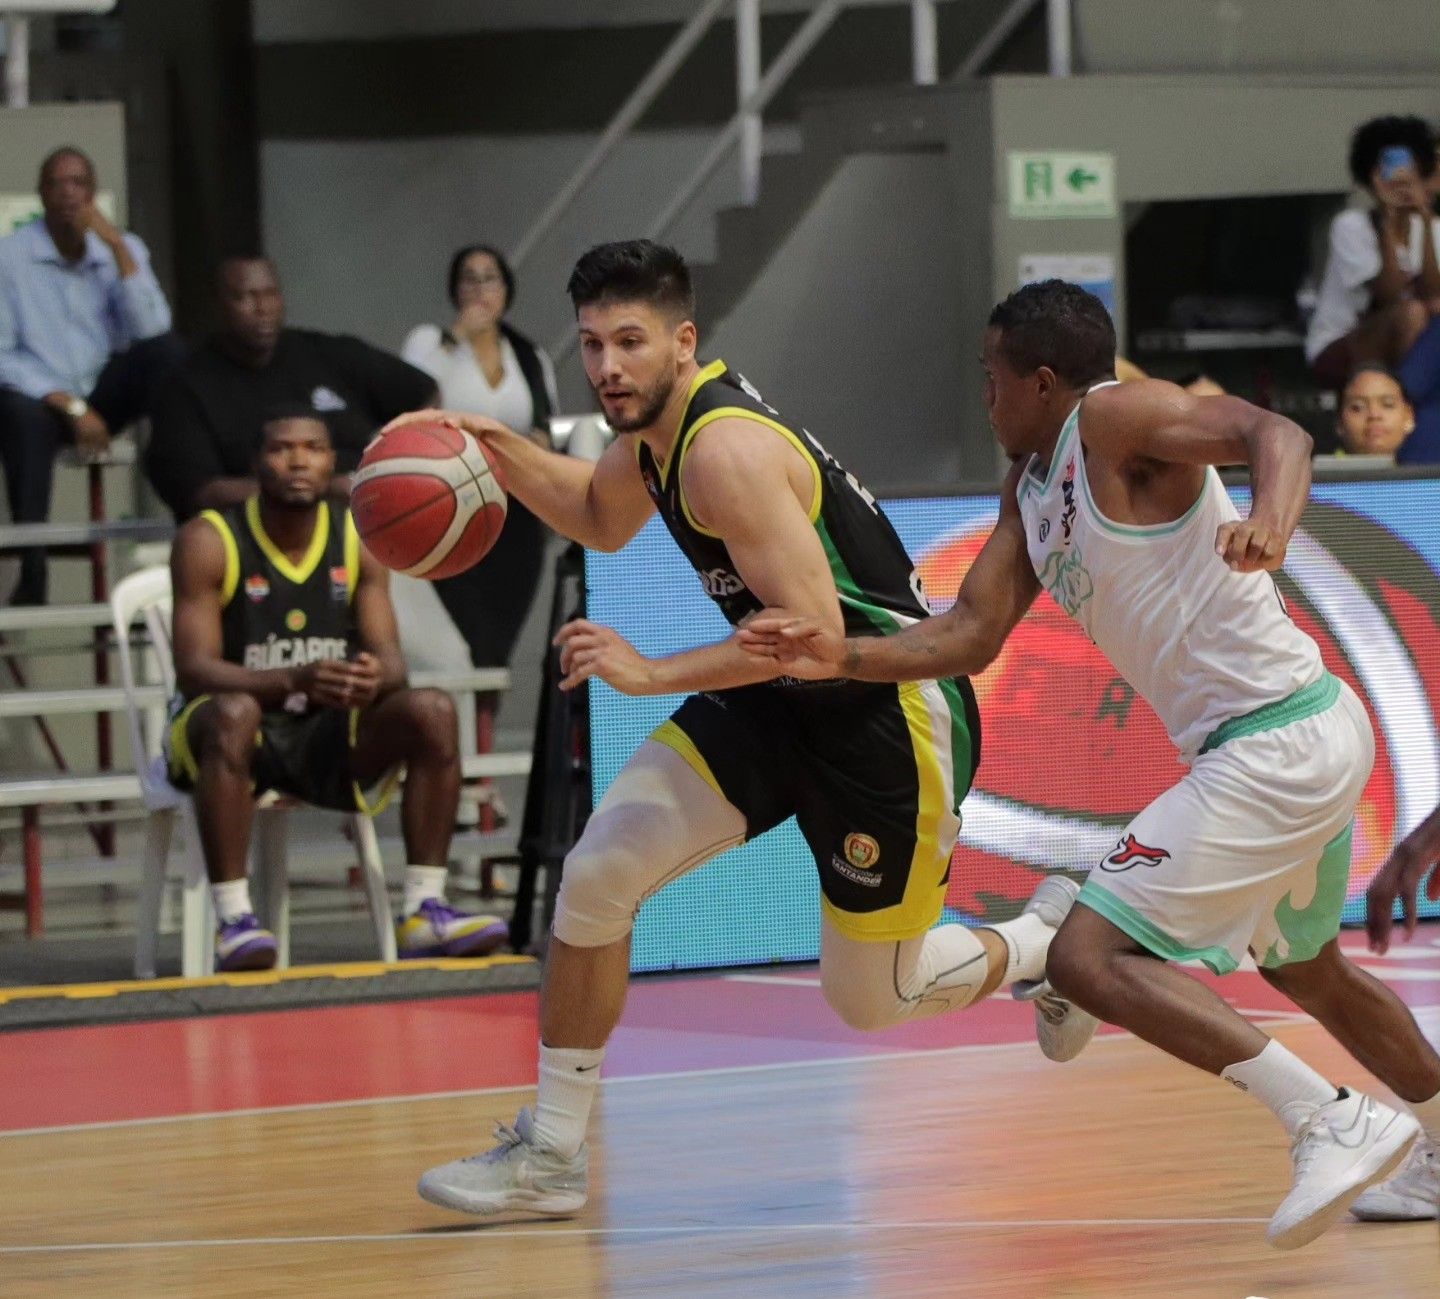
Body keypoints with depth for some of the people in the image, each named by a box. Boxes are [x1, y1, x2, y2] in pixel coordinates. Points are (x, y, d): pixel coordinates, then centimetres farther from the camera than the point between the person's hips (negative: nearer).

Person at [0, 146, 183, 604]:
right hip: (40, 397, -3)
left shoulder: (122, 249, 6)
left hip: (106, 393, 3)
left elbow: (150, 331, -11)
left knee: (167, 351, -23)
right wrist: (70, 408, -19)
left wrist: (119, 248, -16)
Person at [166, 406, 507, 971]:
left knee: (433, 710, -19)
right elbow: (194, 669, -19)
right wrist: (295, 682, -37)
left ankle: (424, 910, -17)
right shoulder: (208, 542, -11)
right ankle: (233, 919, -39)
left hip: (328, 734, 4)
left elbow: (391, 658, -3)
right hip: (239, 731, -4)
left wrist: (376, 677, -31)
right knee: (232, 712, -38)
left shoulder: (359, 539, 2)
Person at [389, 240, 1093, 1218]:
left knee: (869, 1000, 5)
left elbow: (812, 629, -33)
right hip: (783, 696, 9)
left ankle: (1052, 940, 33)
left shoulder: (728, 450, -27)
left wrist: (651, 674, -32)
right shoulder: (660, 422, 1)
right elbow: (602, 520, 23)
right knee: (597, 874, -5)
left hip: (890, 709, -8)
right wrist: (507, 454, 6)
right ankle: (552, 1152, 5)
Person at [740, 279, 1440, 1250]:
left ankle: (1335, 1125, -14)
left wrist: (1270, 526, -50)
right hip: (1315, 736, 11)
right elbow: (970, 637, 10)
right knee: (1306, 969, 31)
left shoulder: (1115, 419, -14)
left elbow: (1272, 433, -30)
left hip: (1275, 747, -11)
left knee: (1088, 958, -13)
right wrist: (843, 657, -5)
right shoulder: (1030, 488, 13)